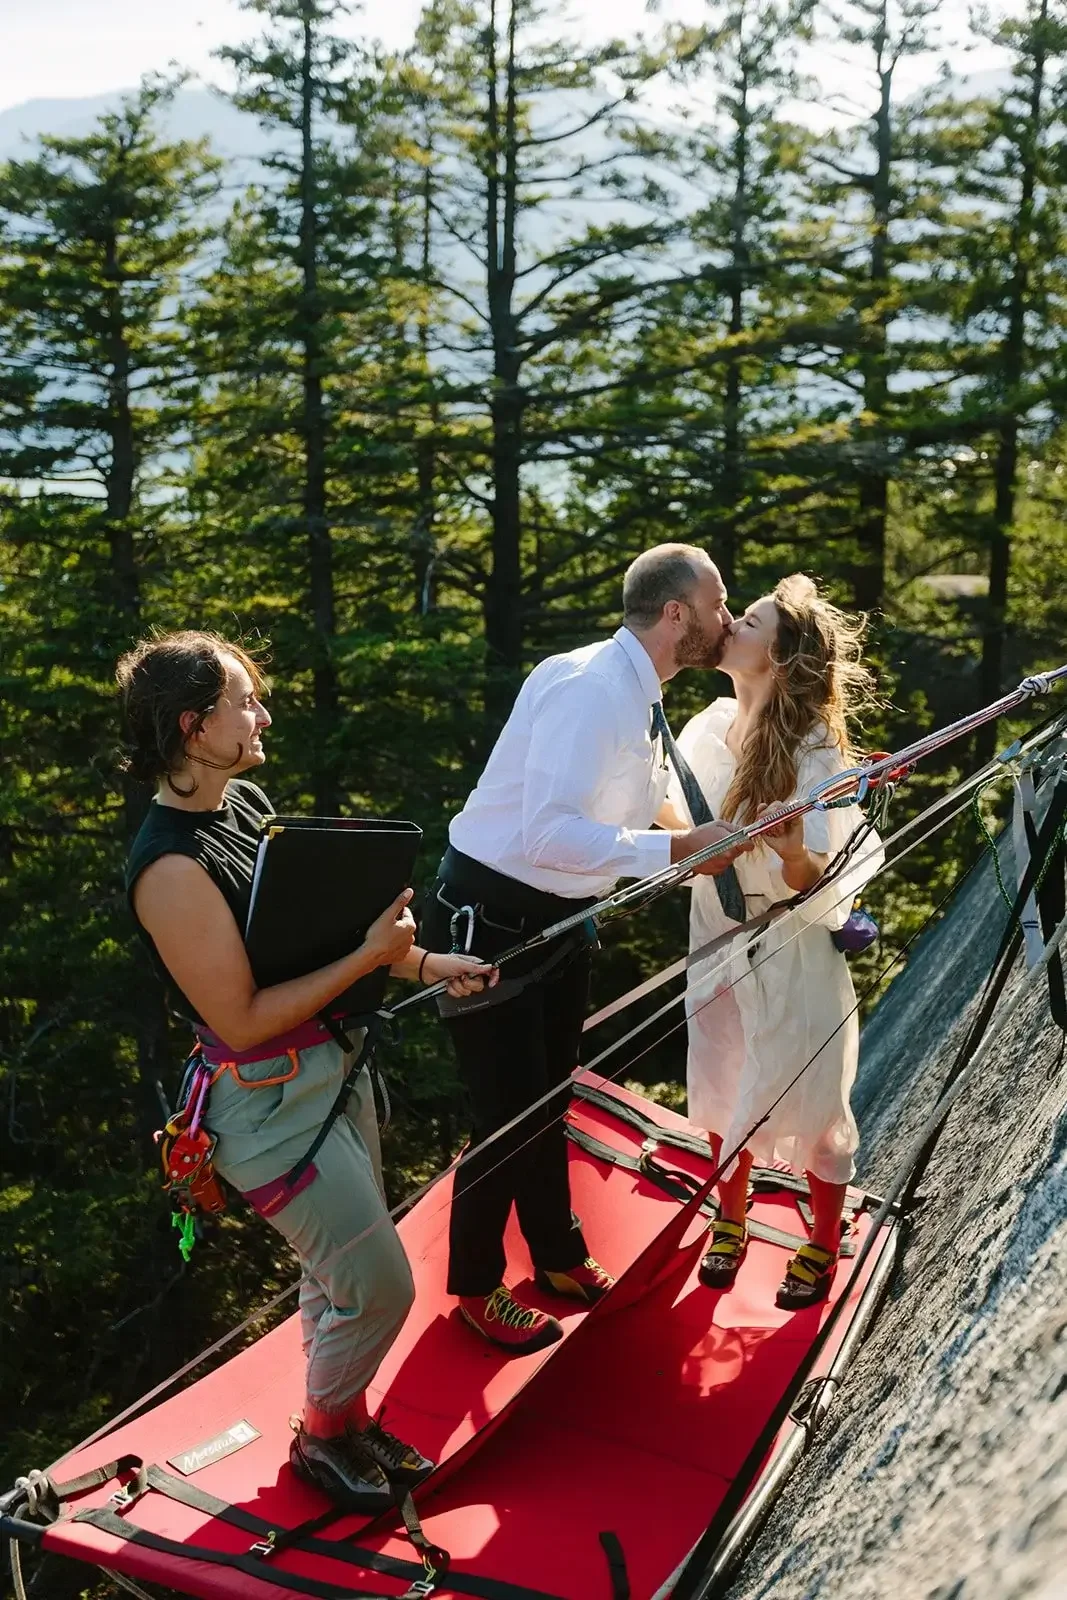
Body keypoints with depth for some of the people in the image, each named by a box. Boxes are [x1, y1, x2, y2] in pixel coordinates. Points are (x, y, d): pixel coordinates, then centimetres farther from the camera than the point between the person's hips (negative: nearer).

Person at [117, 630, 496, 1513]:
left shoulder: (250, 799, 2)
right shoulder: (173, 868, -26)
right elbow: (242, 1020, -24)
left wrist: (420, 959, 4)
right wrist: (369, 957, -22)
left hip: (334, 1066, 8)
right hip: (272, 1105, -8)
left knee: (339, 1273, 21)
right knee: (380, 1285, 0)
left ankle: (348, 1417, 42)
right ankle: (322, 1435, 26)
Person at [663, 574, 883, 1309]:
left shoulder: (815, 755, -23)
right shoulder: (715, 722, -8)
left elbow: (807, 881, -25)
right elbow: (670, 805, 10)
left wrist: (792, 852, -44)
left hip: (793, 952, -5)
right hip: (720, 940, 5)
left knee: (811, 1103, 11)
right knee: (726, 1091, 19)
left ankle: (824, 1245, 34)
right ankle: (731, 1222, 41)